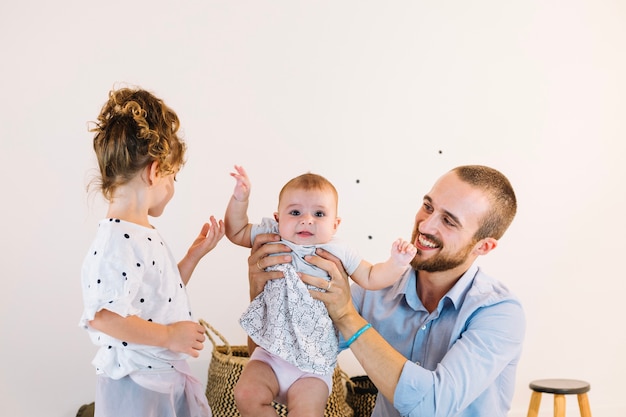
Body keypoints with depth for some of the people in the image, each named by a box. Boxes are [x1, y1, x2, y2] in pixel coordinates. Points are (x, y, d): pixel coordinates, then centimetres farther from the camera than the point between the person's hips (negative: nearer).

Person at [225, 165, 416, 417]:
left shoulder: (337, 253, -3)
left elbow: (370, 278, 4)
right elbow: (236, 231, 10)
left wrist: (396, 263, -12)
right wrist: (240, 198, -4)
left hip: (314, 362, -2)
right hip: (271, 351, 2)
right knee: (246, 396, -14)